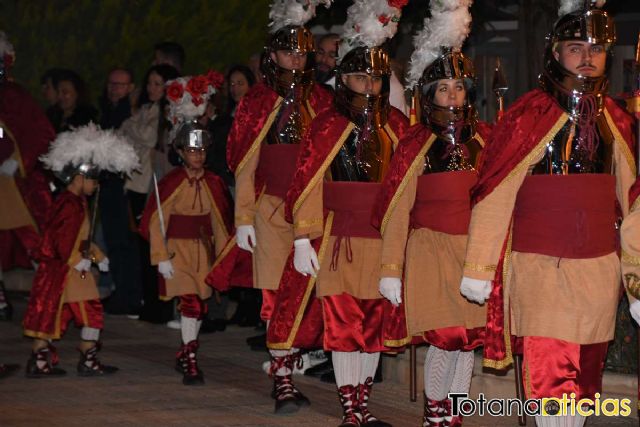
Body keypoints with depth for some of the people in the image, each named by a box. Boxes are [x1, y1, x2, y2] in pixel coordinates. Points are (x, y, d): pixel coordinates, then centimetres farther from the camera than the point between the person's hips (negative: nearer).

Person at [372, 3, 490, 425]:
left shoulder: (484, 138, 7)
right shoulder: (415, 144, -2)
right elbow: (397, 211, -4)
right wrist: (391, 270, -8)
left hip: (476, 251, 3)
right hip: (432, 252, -3)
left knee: (470, 339, 5)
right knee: (446, 339, -7)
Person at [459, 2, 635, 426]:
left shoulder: (616, 120, 7)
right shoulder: (528, 115, -7)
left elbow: (629, 198, 13)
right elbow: (494, 194, -8)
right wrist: (478, 269, -10)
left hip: (600, 268, 5)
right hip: (540, 265, -5)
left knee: (586, 370, 10)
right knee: (550, 368, -9)